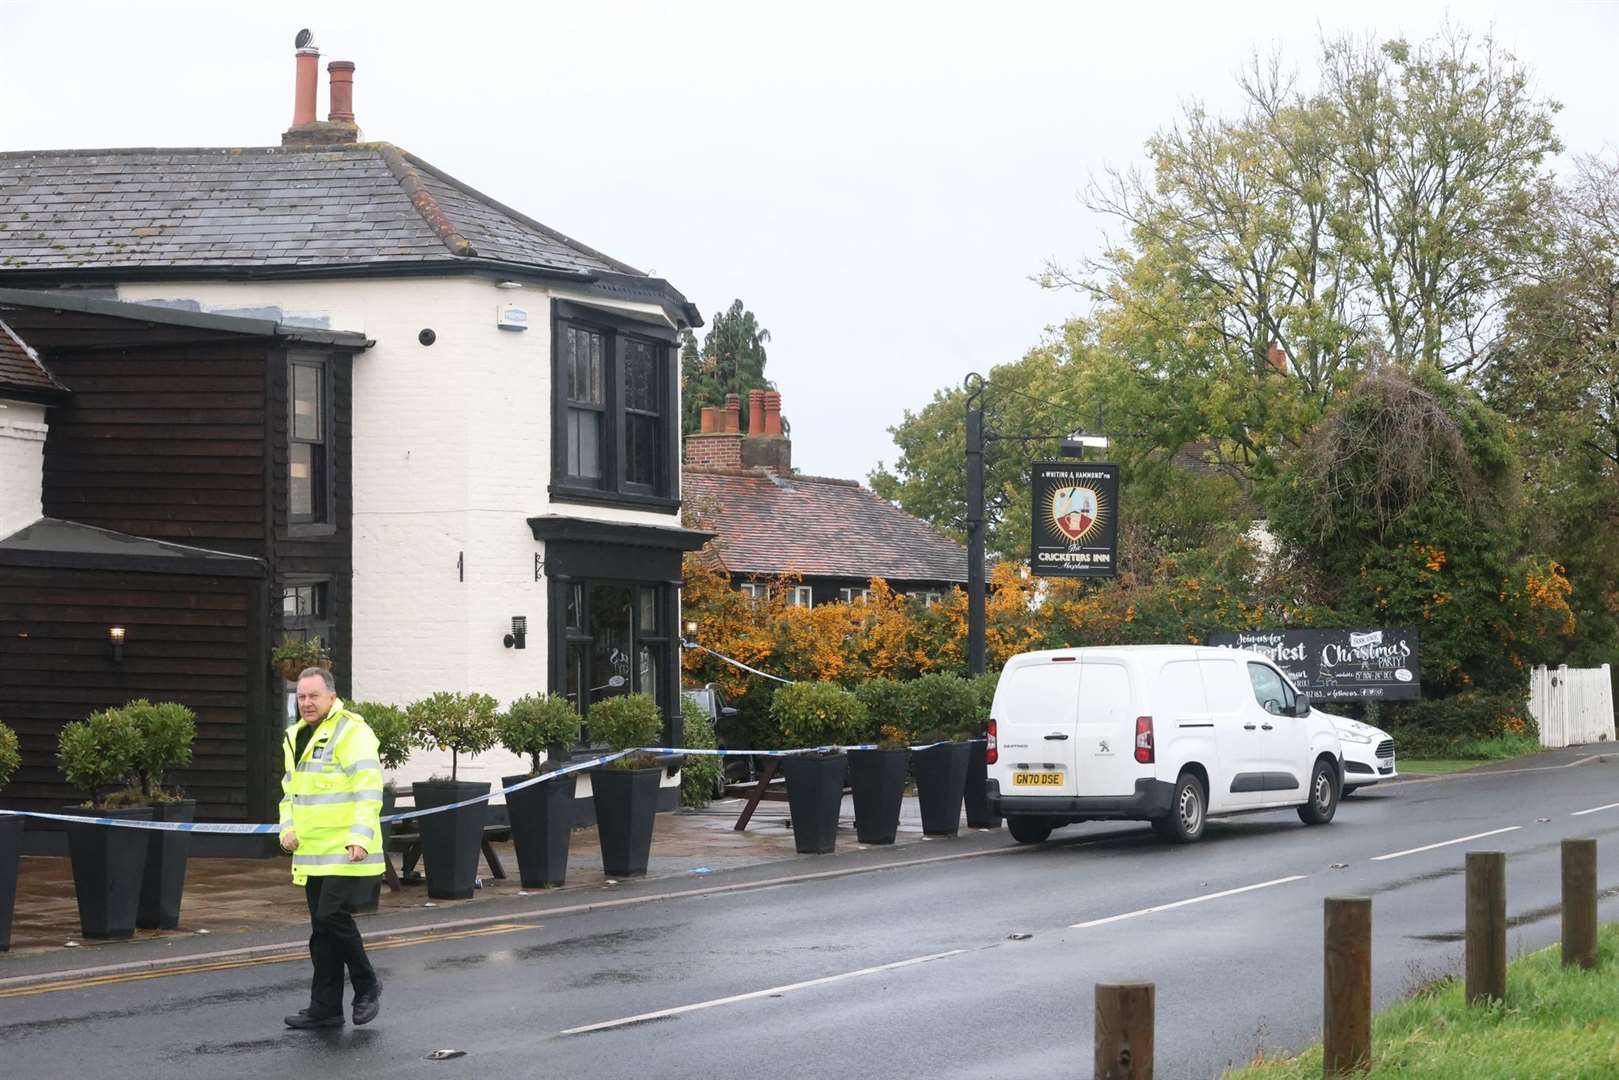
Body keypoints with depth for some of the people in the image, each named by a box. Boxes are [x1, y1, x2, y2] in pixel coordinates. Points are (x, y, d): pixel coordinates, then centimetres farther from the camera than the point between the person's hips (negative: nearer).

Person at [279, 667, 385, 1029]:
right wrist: (288, 829, 10)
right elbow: (290, 791, 26)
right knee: (322, 929, 11)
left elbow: (369, 789, -18)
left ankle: (367, 987, 5)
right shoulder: (296, 736, 16)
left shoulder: (351, 733, -11)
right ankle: (325, 1008, 17)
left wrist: (361, 836, -27)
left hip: (347, 852, -8)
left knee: (333, 917, -15)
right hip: (313, 854, 8)